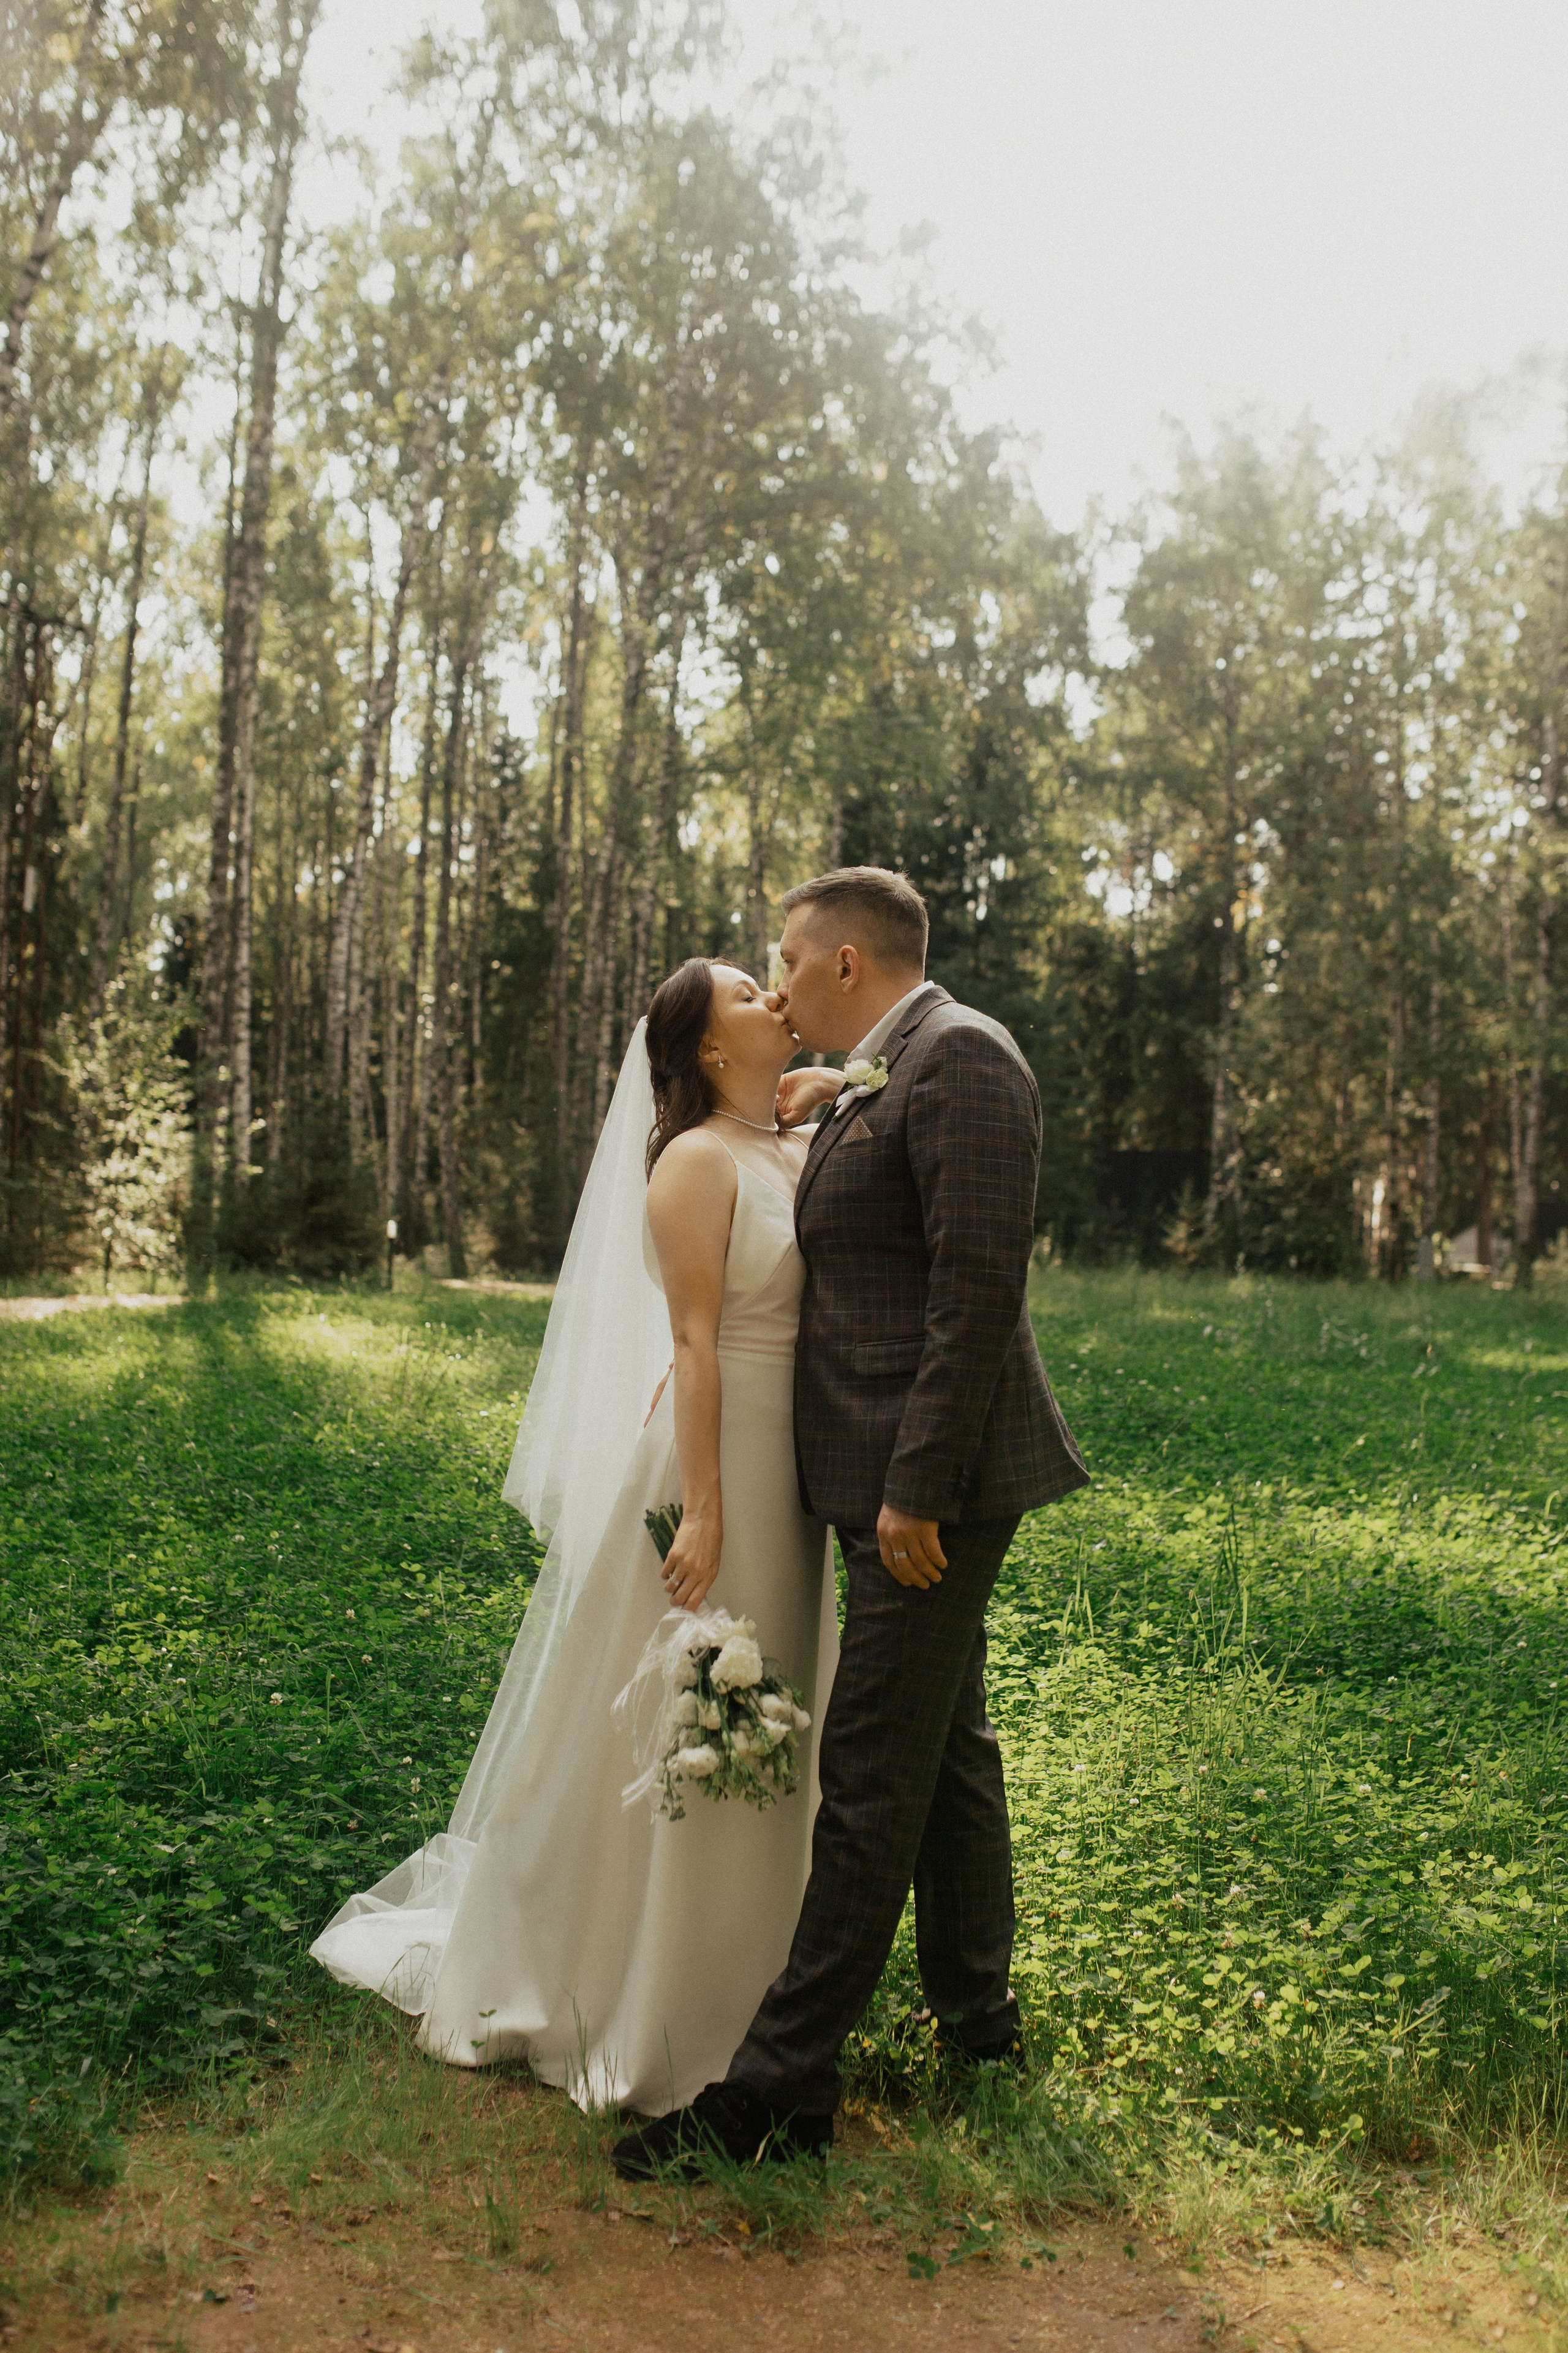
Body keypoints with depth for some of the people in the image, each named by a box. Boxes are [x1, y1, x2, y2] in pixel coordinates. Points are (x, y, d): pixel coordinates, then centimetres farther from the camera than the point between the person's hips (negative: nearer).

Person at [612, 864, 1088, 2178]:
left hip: (932, 1485, -10)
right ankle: (976, 2009, 37)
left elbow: (979, 1291, -22)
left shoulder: (958, 1059, -15)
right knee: (946, 1746, 20)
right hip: (903, 1477, 10)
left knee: (871, 1780, -4)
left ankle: (782, 2089, 5)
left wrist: (917, 1488, -23)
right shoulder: (879, 1084, 15)